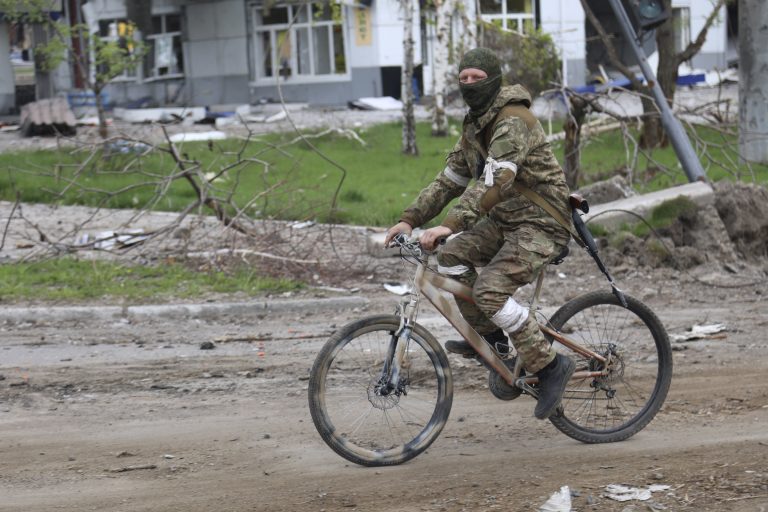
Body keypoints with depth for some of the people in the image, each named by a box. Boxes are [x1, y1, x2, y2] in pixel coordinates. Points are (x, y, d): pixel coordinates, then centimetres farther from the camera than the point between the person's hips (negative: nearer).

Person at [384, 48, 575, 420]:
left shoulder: (513, 122, -20)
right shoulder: (474, 126, 12)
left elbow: (495, 181, -33)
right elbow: (450, 178, 14)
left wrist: (450, 224, -42)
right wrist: (410, 219, 4)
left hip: (541, 224, -9)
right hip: (505, 220, 9)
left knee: (490, 290, -24)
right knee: (452, 257, -5)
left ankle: (549, 366, -13)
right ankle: (488, 335, 11)